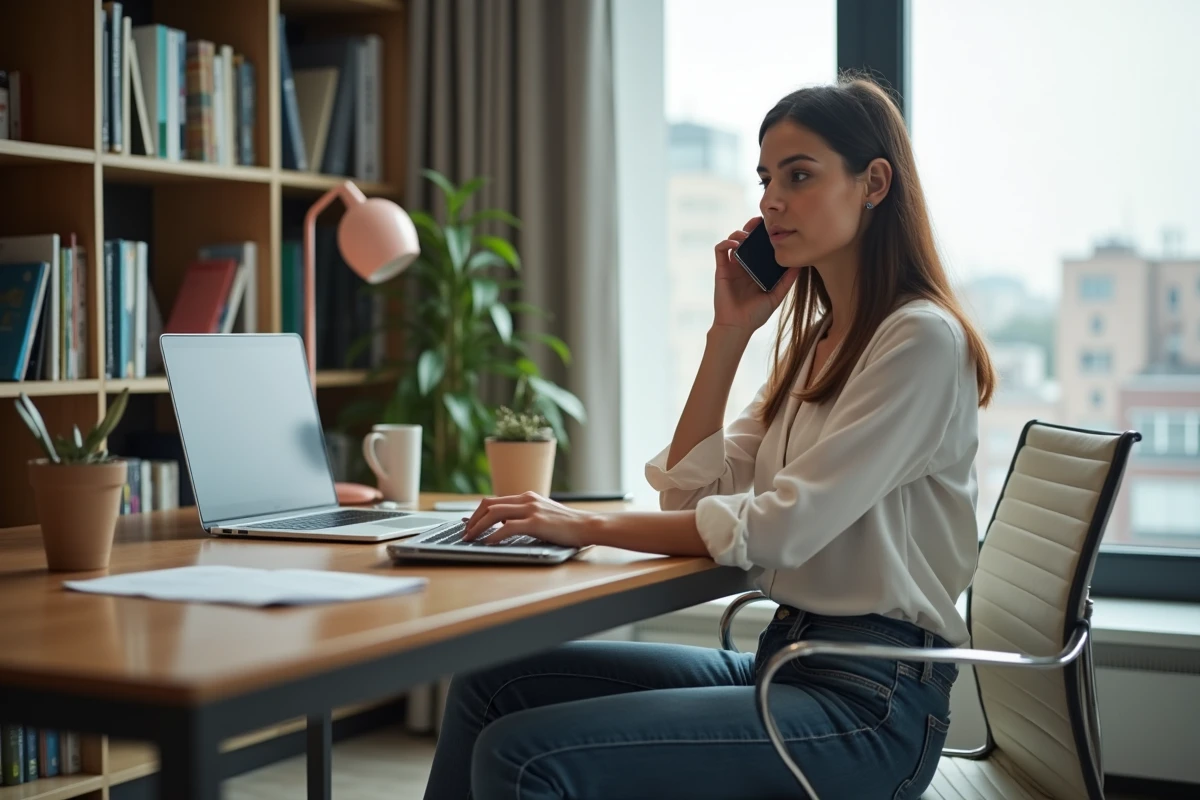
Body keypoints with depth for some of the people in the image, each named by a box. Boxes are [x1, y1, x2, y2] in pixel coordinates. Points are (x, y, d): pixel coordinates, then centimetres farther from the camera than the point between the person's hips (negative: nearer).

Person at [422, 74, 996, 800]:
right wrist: (731, 330, 5)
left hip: (868, 699, -8)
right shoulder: (813, 340, 16)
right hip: (783, 663, 9)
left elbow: (780, 528, -20)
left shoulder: (923, 339, -12)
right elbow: (691, 491, 10)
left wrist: (590, 526, -18)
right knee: (493, 683, 0)